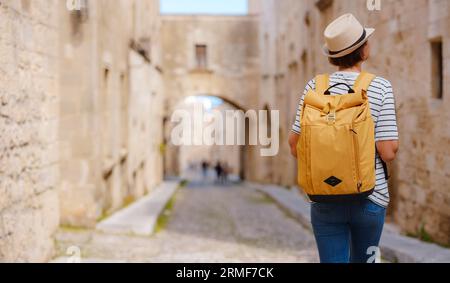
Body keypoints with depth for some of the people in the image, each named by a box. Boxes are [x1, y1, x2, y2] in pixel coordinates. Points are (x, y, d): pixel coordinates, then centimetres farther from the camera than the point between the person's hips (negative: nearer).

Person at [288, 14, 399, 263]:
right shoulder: (380, 88, -9)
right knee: (362, 259, 22)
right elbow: (388, 153, -13)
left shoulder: (315, 86, -4)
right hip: (370, 199, 0)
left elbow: (295, 146, -3)